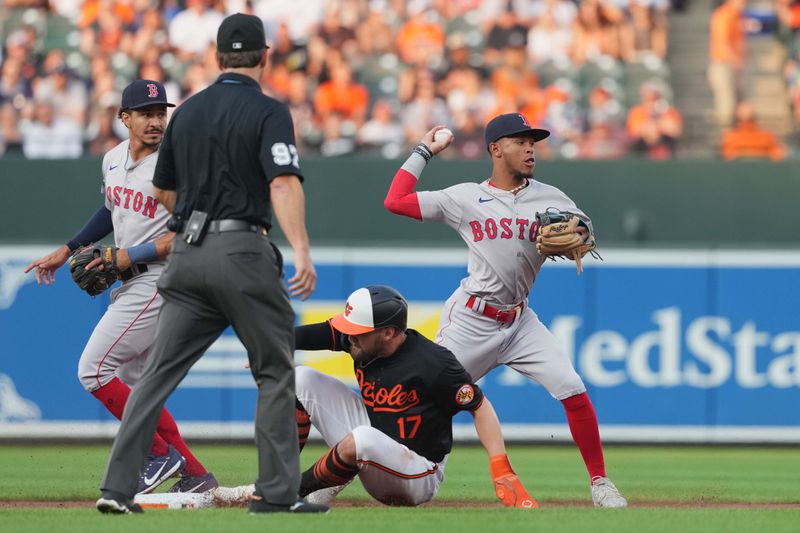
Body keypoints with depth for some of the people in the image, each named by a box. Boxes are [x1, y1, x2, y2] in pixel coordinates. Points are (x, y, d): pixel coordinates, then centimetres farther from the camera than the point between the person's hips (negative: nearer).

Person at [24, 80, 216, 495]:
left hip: (158, 280, -9)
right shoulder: (114, 159, 10)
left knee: (93, 370, -12)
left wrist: (131, 255, -20)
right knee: (129, 386, 10)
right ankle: (195, 476, 12)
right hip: (131, 284, 9)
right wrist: (66, 251, 24)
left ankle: (162, 454, -4)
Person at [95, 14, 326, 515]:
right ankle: (278, 492, 3)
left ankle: (117, 487, -4)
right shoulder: (268, 112, -5)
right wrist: (301, 250, -29)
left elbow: (163, 191, 23)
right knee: (275, 371, 6)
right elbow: (284, 182, -19)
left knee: (159, 374, 4)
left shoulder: (187, 112, 14)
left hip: (187, 255, 5)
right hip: (243, 252, -5)